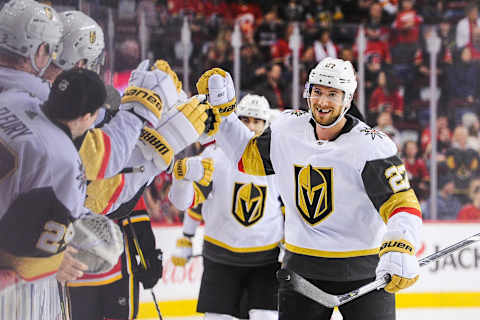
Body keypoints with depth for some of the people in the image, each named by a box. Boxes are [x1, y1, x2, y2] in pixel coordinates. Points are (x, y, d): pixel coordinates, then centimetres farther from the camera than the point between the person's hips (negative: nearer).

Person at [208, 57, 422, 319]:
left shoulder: (371, 147, -17)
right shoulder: (287, 129, 0)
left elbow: (402, 203, -23)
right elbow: (248, 157, 18)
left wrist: (400, 250, -40)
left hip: (363, 271, -4)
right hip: (302, 267, 4)